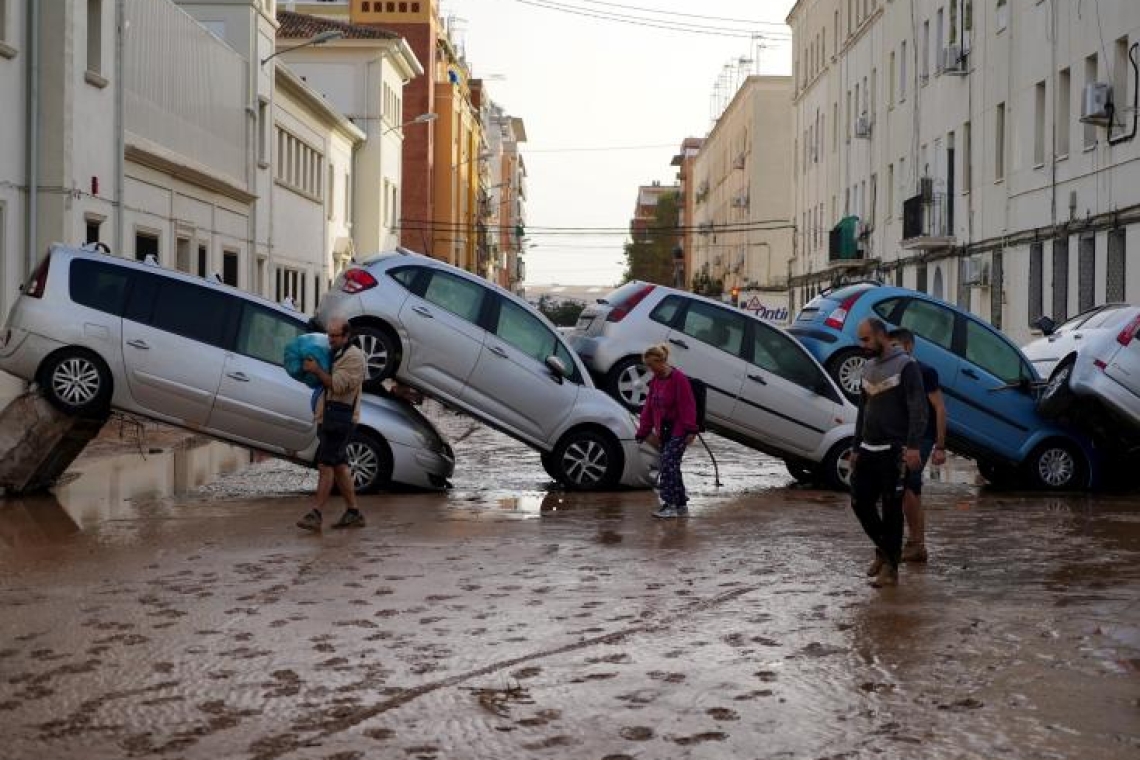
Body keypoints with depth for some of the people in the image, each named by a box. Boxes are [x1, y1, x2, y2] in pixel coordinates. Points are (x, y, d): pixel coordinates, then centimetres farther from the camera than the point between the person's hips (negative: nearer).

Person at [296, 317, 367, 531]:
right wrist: (311, 370, 13)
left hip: (340, 417, -10)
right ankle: (353, 512, 15)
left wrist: (316, 370, -16)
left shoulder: (353, 356, -9)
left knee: (326, 464, -13)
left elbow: (338, 385, -19)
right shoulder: (335, 354, 21)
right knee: (339, 465, 10)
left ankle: (316, 514, -16)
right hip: (328, 417, 10)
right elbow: (326, 383, 29)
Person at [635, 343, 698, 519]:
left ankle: (670, 505, -13)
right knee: (671, 467, 9)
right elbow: (649, 407, 17)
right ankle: (682, 506, 17)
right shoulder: (655, 380, 13)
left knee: (668, 465, -15)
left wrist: (690, 430, -19)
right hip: (663, 432, 8)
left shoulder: (678, 378, -12)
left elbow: (687, 405, -15)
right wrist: (644, 431, 16)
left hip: (678, 432, -8)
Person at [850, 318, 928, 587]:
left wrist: (913, 446, -22)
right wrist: (856, 448, 20)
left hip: (893, 451, -7)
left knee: (892, 509, -3)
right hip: (868, 450, 7)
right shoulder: (868, 367, 16)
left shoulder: (905, 366, -7)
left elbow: (918, 409, -13)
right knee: (860, 502, 6)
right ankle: (883, 550, 26)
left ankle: (890, 567, 3)